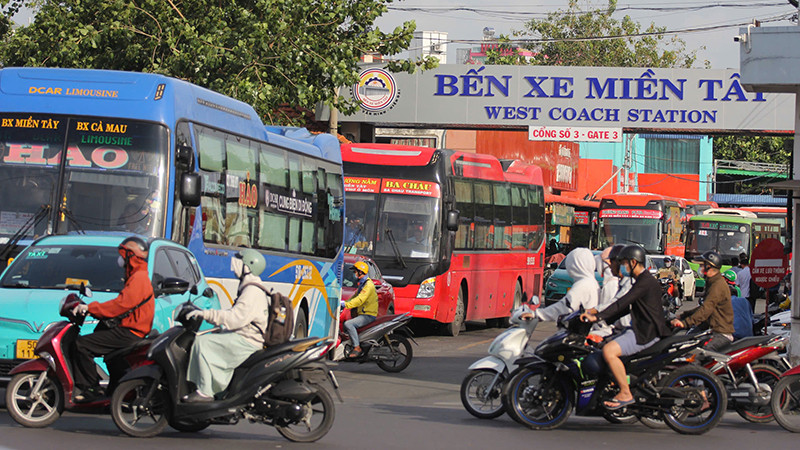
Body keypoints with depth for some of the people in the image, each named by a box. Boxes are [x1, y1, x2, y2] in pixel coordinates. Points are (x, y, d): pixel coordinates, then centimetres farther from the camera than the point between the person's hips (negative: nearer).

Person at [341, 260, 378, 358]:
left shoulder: (368, 285, -16)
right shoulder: (362, 284, 19)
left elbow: (360, 300, -27)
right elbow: (355, 297, 27)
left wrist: (346, 305, -32)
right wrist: (345, 302, 12)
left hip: (368, 315, -11)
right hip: (361, 313, 11)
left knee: (348, 324, -28)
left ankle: (357, 348, -28)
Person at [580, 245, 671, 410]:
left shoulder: (646, 282, -15)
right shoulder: (642, 280, 19)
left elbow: (622, 303, -23)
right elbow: (625, 307, 23)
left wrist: (598, 317, -24)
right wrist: (604, 320, 15)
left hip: (648, 333, -11)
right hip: (641, 329, 11)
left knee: (608, 351, -25)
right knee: (606, 345, 18)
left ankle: (625, 394, -20)